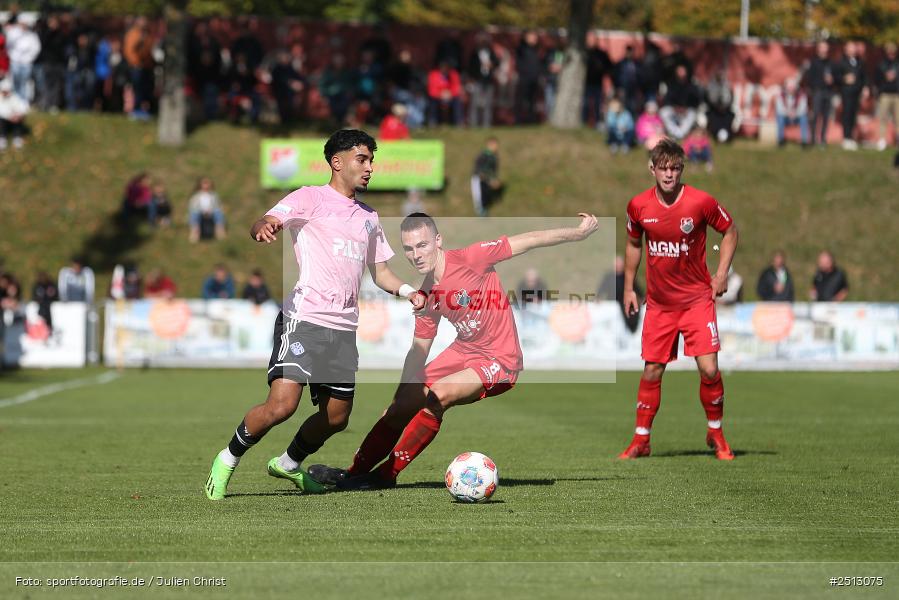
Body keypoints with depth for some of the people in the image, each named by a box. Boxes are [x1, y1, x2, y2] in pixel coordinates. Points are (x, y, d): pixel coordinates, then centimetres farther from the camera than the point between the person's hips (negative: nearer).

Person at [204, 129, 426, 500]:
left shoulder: (369, 217, 22)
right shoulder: (310, 198, 2)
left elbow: (379, 271, 27)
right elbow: (265, 224, -12)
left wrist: (408, 291, 6)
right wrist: (264, 228, -38)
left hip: (344, 327, 7)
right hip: (304, 318, -7)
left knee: (337, 417, 7)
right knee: (281, 405, -19)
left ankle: (289, 464, 33)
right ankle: (227, 461, 3)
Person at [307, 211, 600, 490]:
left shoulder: (470, 259, -19)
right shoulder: (427, 295, 2)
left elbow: (529, 240, -15)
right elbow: (419, 348, 10)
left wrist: (579, 232, -15)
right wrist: (405, 391, -2)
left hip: (499, 362, -8)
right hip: (463, 351, 8)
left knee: (438, 395, -26)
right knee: (404, 402, 1)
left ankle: (386, 474, -16)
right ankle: (355, 473, 11)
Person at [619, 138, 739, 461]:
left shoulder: (701, 202, -13)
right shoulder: (638, 206, -5)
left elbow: (730, 231, 4)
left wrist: (721, 273, -3)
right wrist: (629, 287, 13)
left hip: (697, 298, -2)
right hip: (658, 303, 2)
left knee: (709, 369, -10)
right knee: (652, 372, 4)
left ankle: (716, 434, 11)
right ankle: (641, 440, 17)